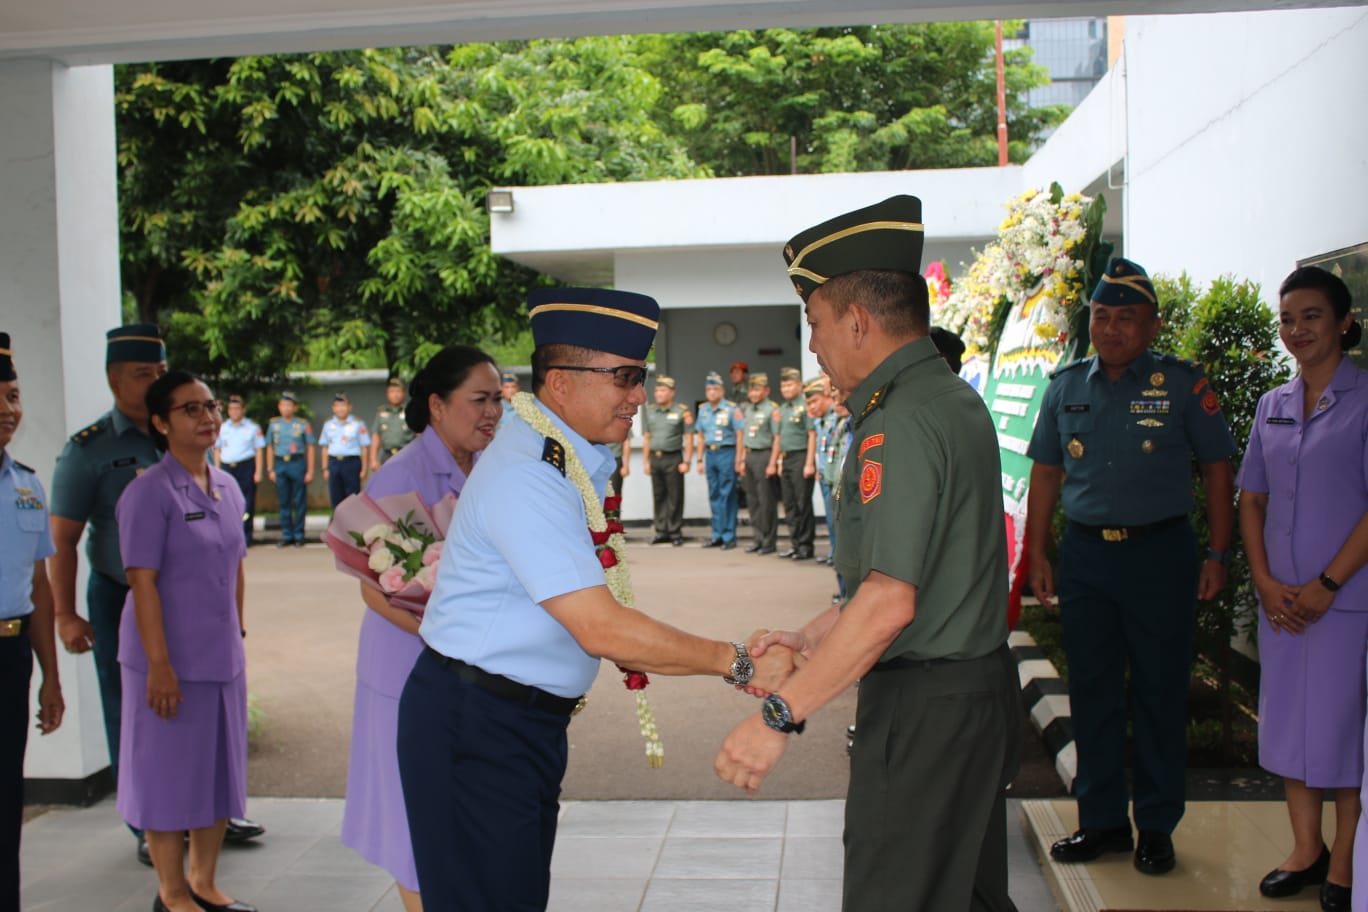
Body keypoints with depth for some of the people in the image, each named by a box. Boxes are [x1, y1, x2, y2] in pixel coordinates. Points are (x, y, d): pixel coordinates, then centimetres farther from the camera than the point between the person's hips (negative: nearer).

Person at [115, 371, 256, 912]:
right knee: (170, 777, 5)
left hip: (224, 658, 7)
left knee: (219, 771, 14)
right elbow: (142, 582, -16)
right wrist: (159, 664, -18)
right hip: (170, 661, -6)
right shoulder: (149, 492, -13)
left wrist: (239, 634, 14)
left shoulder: (227, 486, 7)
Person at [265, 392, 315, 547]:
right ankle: (287, 535, 14)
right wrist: (270, 469, 8)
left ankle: (299, 535, 9)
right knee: (284, 502, 6)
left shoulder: (303, 425, 1)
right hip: (280, 465, 3)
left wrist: (310, 471, -3)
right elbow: (270, 448, 14)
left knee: (299, 502, 0)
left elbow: (310, 448, 2)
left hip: (298, 463, -3)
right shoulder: (273, 424, 10)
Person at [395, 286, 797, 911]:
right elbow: (602, 631, -27)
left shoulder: (577, 461, 7)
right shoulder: (527, 477, -24)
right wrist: (737, 664, -22)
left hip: (529, 718, 9)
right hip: (475, 727, -9)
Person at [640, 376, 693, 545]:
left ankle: (675, 533, 6)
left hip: (673, 458, -4)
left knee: (675, 497, -1)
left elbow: (689, 438, -4)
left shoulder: (682, 411, -4)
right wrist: (646, 461, 10)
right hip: (655, 458, 5)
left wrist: (687, 462, -10)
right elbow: (646, 438, 14)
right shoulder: (649, 411, 10)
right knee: (658, 496, 8)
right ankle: (661, 532, 16)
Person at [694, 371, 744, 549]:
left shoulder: (731, 408, -6)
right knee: (714, 496, 9)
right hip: (710, 453, 6)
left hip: (726, 453, -6)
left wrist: (739, 460, -12)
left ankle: (729, 536, 3)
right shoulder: (703, 409, 12)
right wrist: (700, 460, 15)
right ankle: (717, 535, 17)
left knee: (727, 496, -3)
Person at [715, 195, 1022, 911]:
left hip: (924, 712, -10)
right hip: (979, 689, 10)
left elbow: (890, 602, -28)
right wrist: (810, 637, 13)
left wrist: (779, 716, -24)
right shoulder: (953, 399, 12)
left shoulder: (901, 423, -21)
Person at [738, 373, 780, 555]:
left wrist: (772, 463, -18)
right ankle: (759, 538, 19)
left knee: (767, 501, -3)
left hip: (764, 455, -8)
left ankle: (769, 541, 5)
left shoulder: (772, 409, -9)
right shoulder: (747, 409, 14)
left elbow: (777, 438, -13)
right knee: (752, 500, 11)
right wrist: (742, 460, 16)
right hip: (749, 456, 8)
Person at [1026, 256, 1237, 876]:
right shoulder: (1066, 388, 8)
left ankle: (1157, 828, 20)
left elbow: (1216, 470, 2)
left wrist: (1217, 555, -3)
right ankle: (1101, 820, 23)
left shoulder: (1182, 385, -1)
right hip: (1084, 552, 3)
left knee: (1160, 692, 5)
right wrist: (1037, 555, 6)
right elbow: (1046, 474, 12)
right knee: (1091, 691, 9)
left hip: (1159, 552, -3)